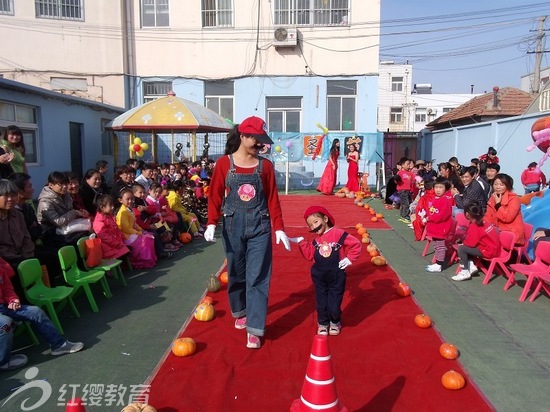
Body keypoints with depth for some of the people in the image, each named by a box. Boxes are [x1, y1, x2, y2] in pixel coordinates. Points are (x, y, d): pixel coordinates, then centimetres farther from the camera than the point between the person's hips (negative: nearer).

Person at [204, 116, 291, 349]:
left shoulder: (265, 166, 1)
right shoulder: (224, 164, -1)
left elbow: (272, 199, 2)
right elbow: (215, 196, -2)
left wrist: (279, 228, -4)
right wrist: (211, 223, -14)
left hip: (259, 227, 0)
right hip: (233, 225, 0)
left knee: (257, 277, -2)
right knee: (236, 273, 15)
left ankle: (254, 330, 4)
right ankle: (240, 312, 40)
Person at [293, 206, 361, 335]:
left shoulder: (339, 234, -12)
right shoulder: (315, 241, 5)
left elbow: (356, 244, -8)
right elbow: (309, 255, 6)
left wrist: (349, 259, -10)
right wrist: (301, 242, 0)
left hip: (336, 277, -4)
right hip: (319, 277, 4)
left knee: (334, 305, 5)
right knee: (321, 304, 12)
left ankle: (335, 323, 33)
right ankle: (322, 324, 35)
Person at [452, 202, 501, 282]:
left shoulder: (474, 227, -19)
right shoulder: (483, 222, 7)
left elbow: (470, 243, -20)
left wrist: (463, 242, 0)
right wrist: (465, 242, 9)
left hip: (488, 251, -9)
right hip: (494, 248, 9)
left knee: (461, 248, -11)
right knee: (466, 247, 16)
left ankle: (465, 272, -7)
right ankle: (471, 266, 11)